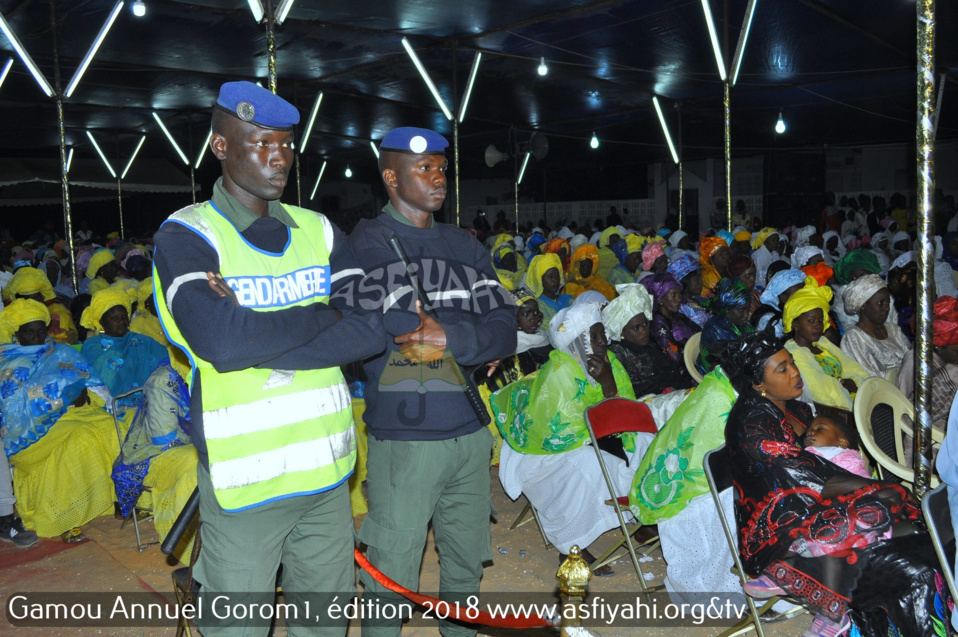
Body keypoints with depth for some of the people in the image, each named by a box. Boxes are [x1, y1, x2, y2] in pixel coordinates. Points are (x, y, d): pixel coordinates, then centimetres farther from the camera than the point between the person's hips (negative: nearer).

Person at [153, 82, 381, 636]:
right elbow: (221, 342, -24)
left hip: (327, 470, 4)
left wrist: (259, 335, -15)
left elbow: (372, 329, -6)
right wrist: (323, 314, -10)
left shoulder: (320, 232, 8)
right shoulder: (187, 236, -6)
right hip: (243, 480, -4)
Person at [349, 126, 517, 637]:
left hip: (471, 431, 6)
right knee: (393, 574, 5)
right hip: (404, 436, -5)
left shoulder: (465, 246, 12)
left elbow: (504, 331, 2)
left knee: (466, 562, 19)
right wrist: (474, 337, -10)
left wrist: (450, 337, -16)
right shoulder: (368, 242, -4)